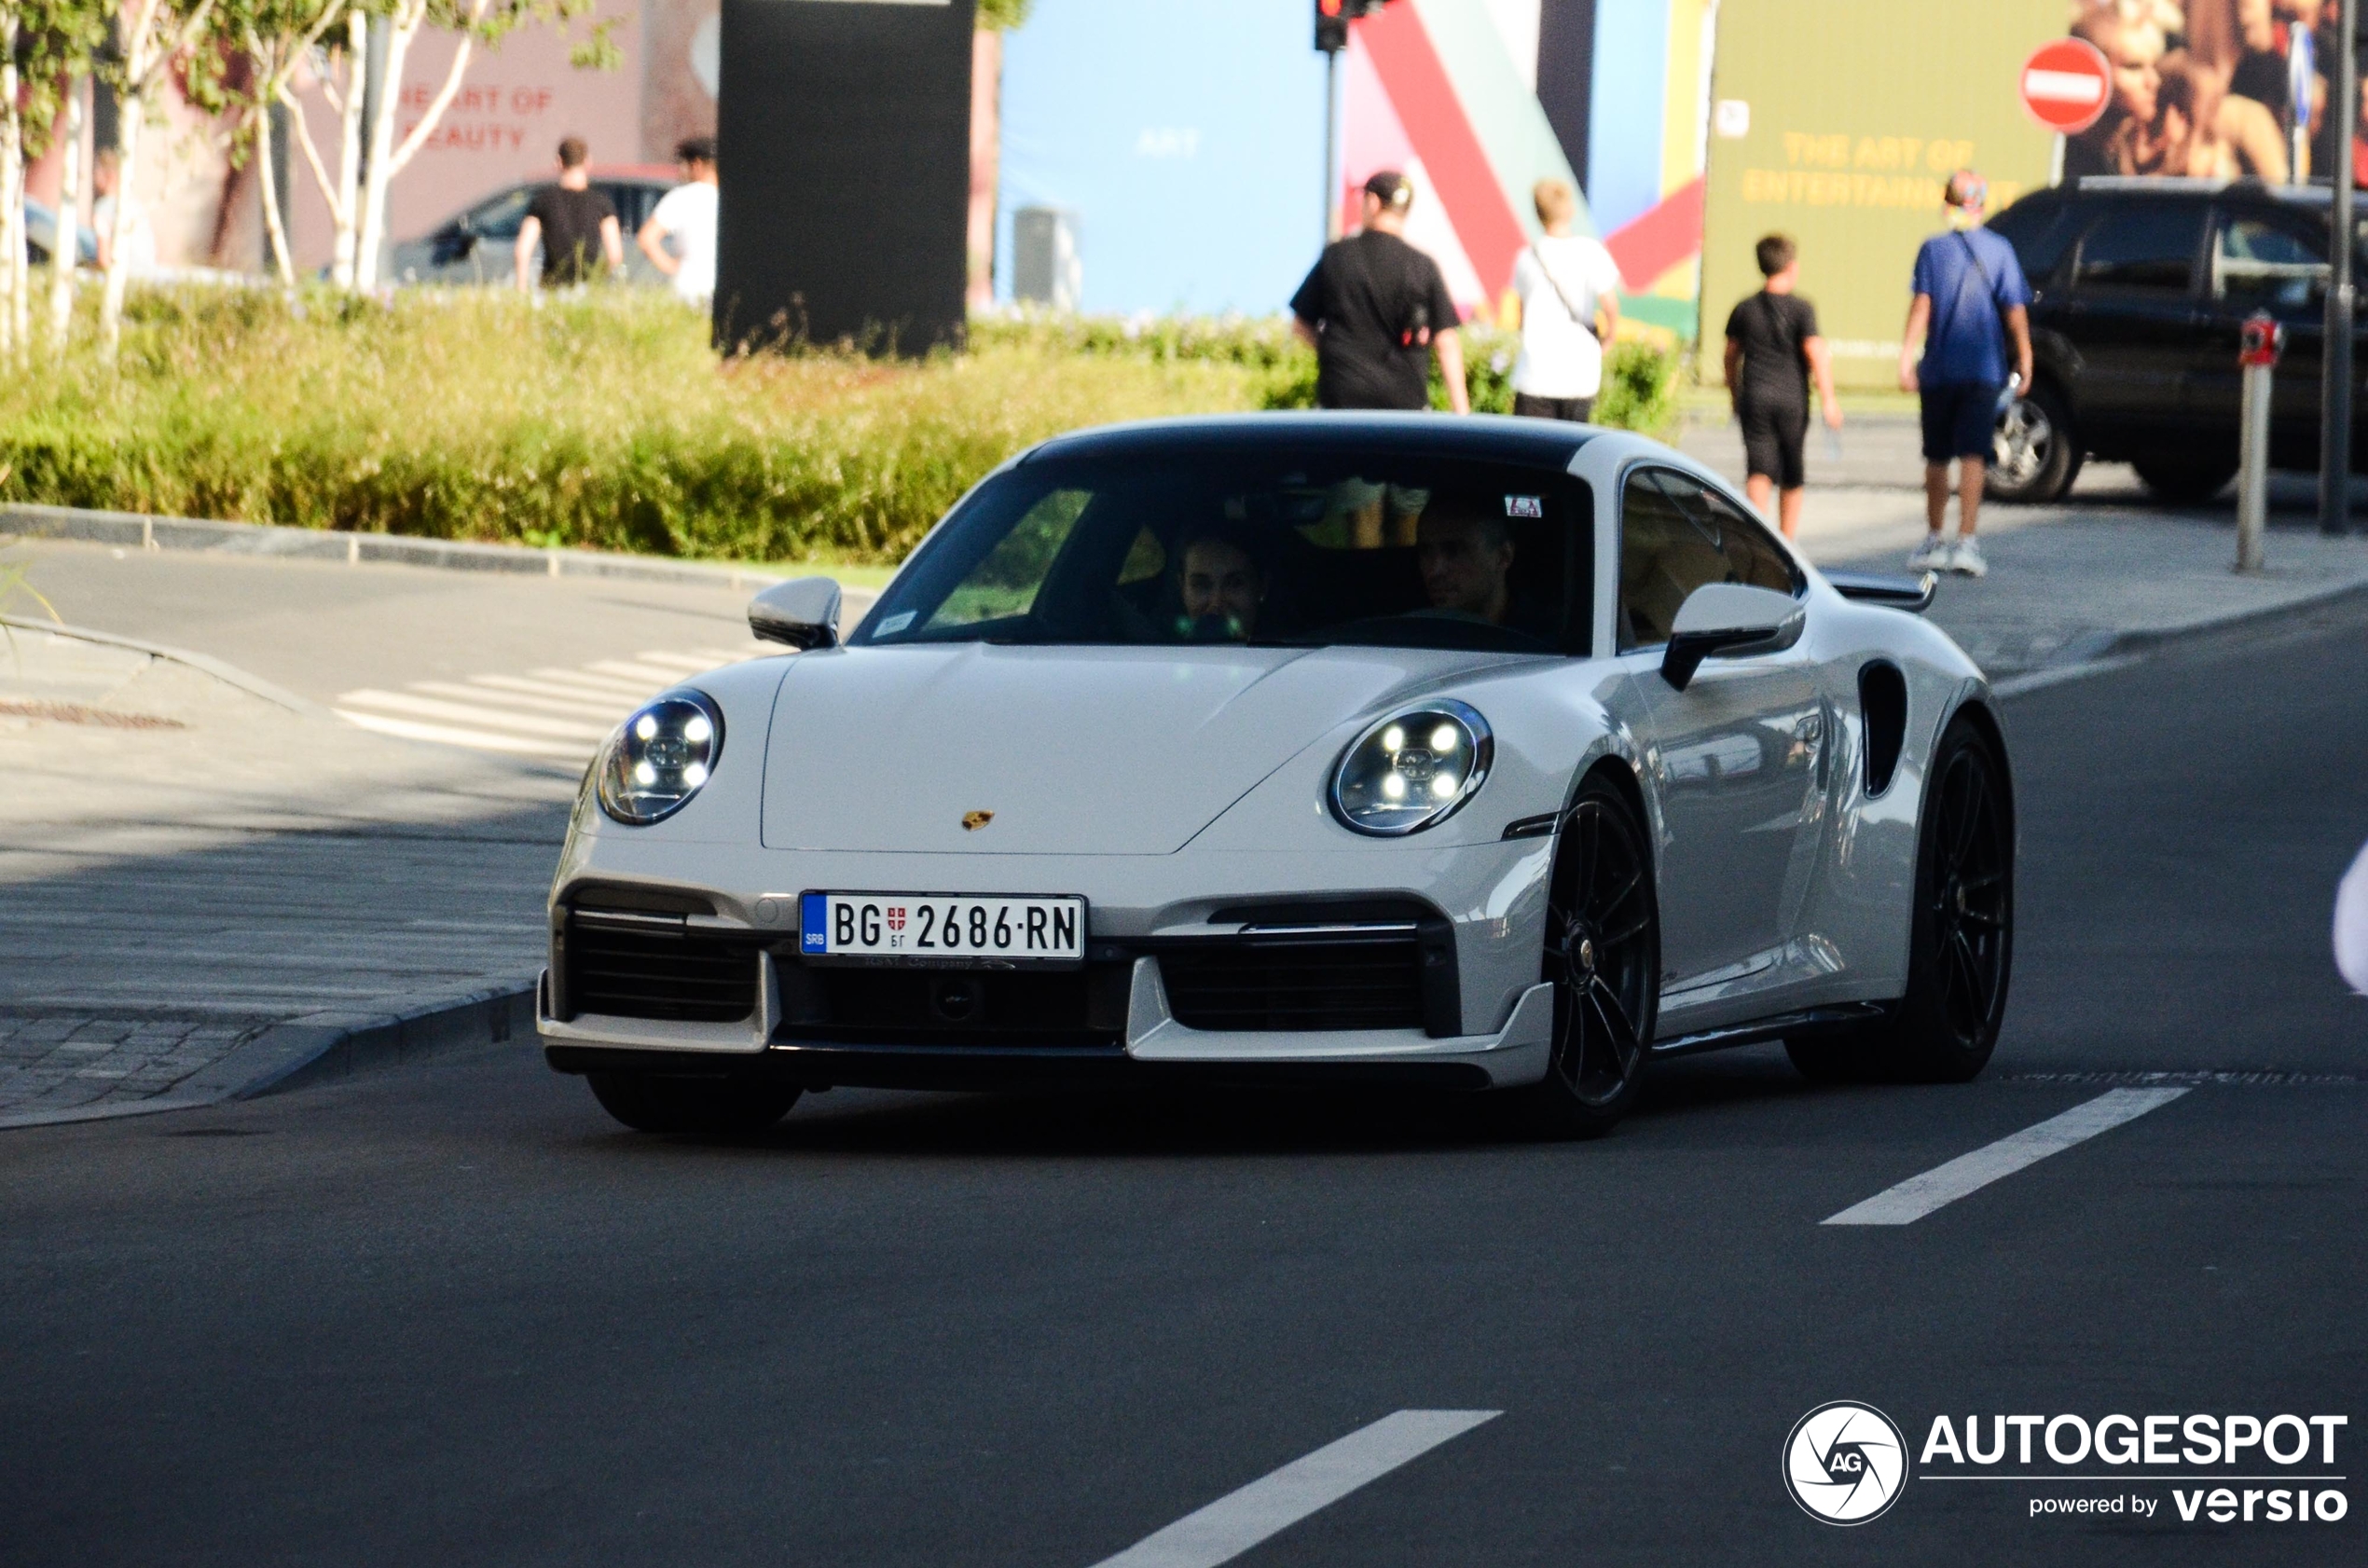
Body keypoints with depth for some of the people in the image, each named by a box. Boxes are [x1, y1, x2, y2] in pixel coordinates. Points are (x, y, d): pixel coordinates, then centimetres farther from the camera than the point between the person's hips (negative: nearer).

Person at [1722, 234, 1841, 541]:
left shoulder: (1744, 310, 5)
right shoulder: (1801, 309, -5)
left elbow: (1731, 355, 13)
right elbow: (1816, 354, -12)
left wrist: (1735, 395, 27)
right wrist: (1828, 401, -10)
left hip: (1755, 399, 1)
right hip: (1792, 399, -1)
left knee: (1759, 472, -6)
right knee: (1791, 477, 12)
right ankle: (1787, 541, 20)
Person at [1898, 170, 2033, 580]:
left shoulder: (1934, 249, -1)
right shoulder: (1999, 251, 0)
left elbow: (1921, 304, -9)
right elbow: (2015, 309, -3)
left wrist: (1907, 356, -12)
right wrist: (2024, 358, 3)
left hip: (1938, 371, 1)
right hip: (1984, 369, -1)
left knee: (1936, 458, 13)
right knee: (1972, 456, -4)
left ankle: (1933, 542, 23)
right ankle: (1966, 543, -14)